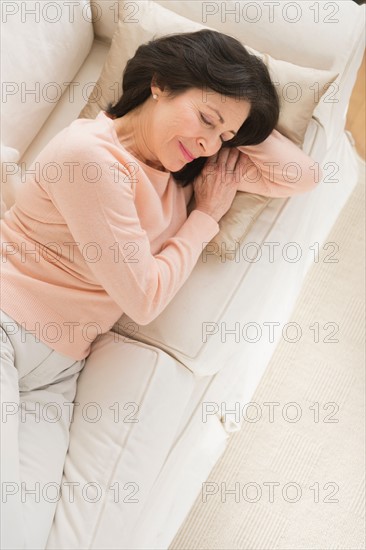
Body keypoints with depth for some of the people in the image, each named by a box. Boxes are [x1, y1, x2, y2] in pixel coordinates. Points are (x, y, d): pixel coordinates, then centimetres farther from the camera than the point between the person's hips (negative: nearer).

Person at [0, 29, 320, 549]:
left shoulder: (186, 169, 9)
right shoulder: (90, 152, -15)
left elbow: (302, 175, 9)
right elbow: (144, 297, -11)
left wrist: (237, 131, 0)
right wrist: (208, 215, 0)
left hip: (57, 373, 7)